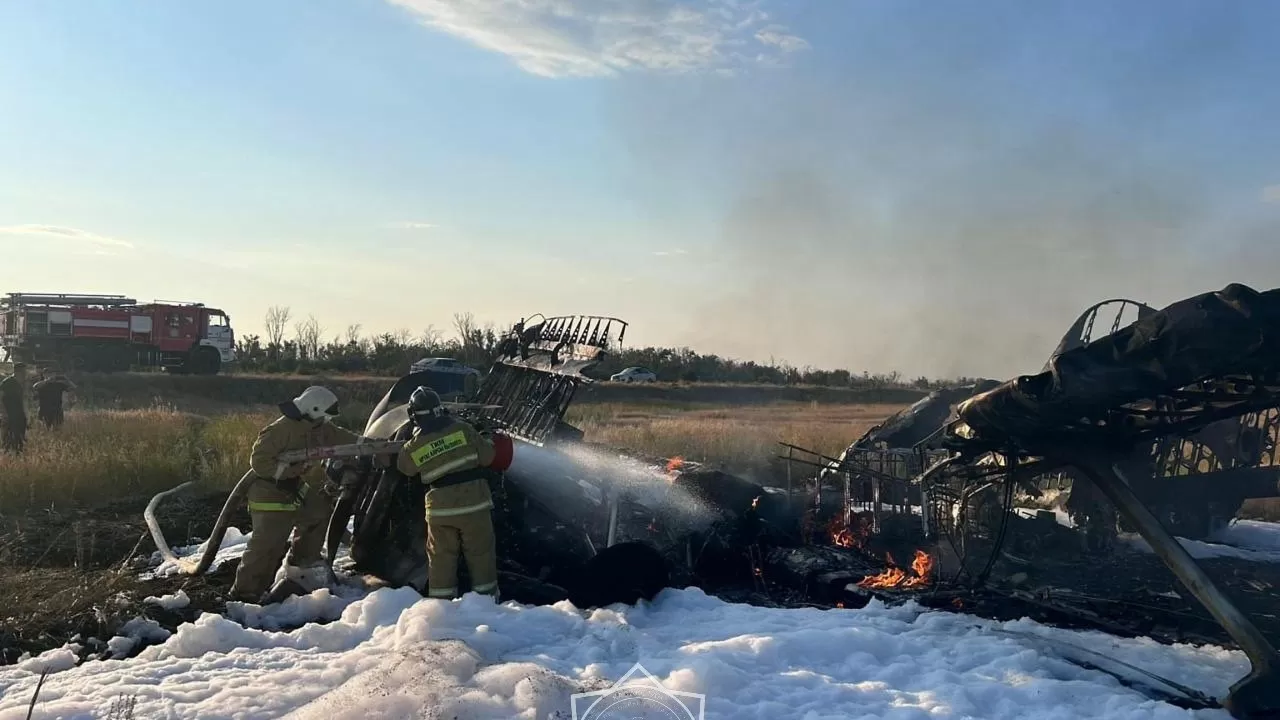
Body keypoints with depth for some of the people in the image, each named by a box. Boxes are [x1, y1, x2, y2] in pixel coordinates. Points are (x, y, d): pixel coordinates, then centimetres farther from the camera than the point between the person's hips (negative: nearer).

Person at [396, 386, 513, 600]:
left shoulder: (413, 447, -2)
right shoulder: (462, 429, -8)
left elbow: (404, 468, 18)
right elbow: (488, 457, -3)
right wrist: (490, 443, 17)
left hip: (440, 509, 1)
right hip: (474, 503, -1)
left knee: (441, 558, 13)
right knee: (481, 554, 10)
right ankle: (487, 598, 16)